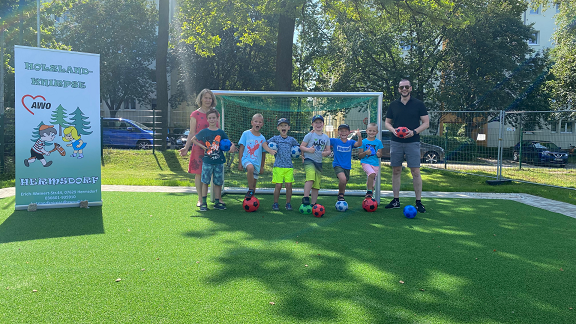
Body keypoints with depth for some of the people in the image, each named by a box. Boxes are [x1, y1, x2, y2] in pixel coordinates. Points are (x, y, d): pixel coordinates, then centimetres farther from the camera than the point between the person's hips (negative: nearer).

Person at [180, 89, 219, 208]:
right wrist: (186, 147, -7)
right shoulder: (195, 114, 2)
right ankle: (200, 199, 12)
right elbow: (192, 133, 1)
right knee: (199, 173, 0)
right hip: (199, 148, -3)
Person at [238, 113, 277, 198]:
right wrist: (240, 162, 0)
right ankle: (250, 190, -22)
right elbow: (241, 148, 2)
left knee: (254, 185, 7)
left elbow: (265, 146, -9)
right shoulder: (246, 134, 0)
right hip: (246, 159, -3)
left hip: (257, 162, 3)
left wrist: (271, 150, -31)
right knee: (250, 167, -37)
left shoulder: (262, 138, 8)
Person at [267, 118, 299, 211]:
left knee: (289, 185, 0)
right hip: (278, 166, -2)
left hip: (289, 166, 2)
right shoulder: (275, 138, 6)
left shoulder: (292, 139, 11)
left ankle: (288, 203, 13)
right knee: (278, 185, -3)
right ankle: (275, 203, 11)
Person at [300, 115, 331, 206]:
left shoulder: (326, 137, 11)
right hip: (309, 160, -5)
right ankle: (305, 198, -26)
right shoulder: (310, 135, -1)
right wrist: (308, 150, -19)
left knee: (316, 185, 6)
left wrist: (326, 153, -8)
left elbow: (328, 150, 15)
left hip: (319, 162, 5)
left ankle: (313, 204, 16)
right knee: (311, 176, -31)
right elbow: (301, 146, 0)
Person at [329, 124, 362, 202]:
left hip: (347, 166, 4)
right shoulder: (335, 141, -4)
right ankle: (341, 195, -4)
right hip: (337, 165, -4)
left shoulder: (351, 142, -1)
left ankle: (340, 197, 40)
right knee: (342, 179, -28)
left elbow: (359, 144, -17)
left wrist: (359, 136, -35)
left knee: (344, 183, 15)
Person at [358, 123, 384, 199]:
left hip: (375, 164, 3)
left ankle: (369, 196, 24)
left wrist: (379, 154, -14)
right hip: (366, 162, -3)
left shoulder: (378, 142, 6)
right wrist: (365, 153, -19)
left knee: (371, 182, 8)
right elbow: (359, 155, 0)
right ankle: (369, 192, -19)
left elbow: (380, 154, 10)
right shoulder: (363, 142, -1)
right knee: (372, 174, -31)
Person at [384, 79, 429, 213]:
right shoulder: (393, 105, 9)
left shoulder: (418, 104, 2)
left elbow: (426, 123, 2)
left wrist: (414, 132, -14)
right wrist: (393, 130, -7)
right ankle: (396, 200, 14)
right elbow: (387, 122, 15)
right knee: (396, 171, 5)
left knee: (415, 172, -5)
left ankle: (418, 202, 3)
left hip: (412, 142, -3)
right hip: (396, 142, 3)